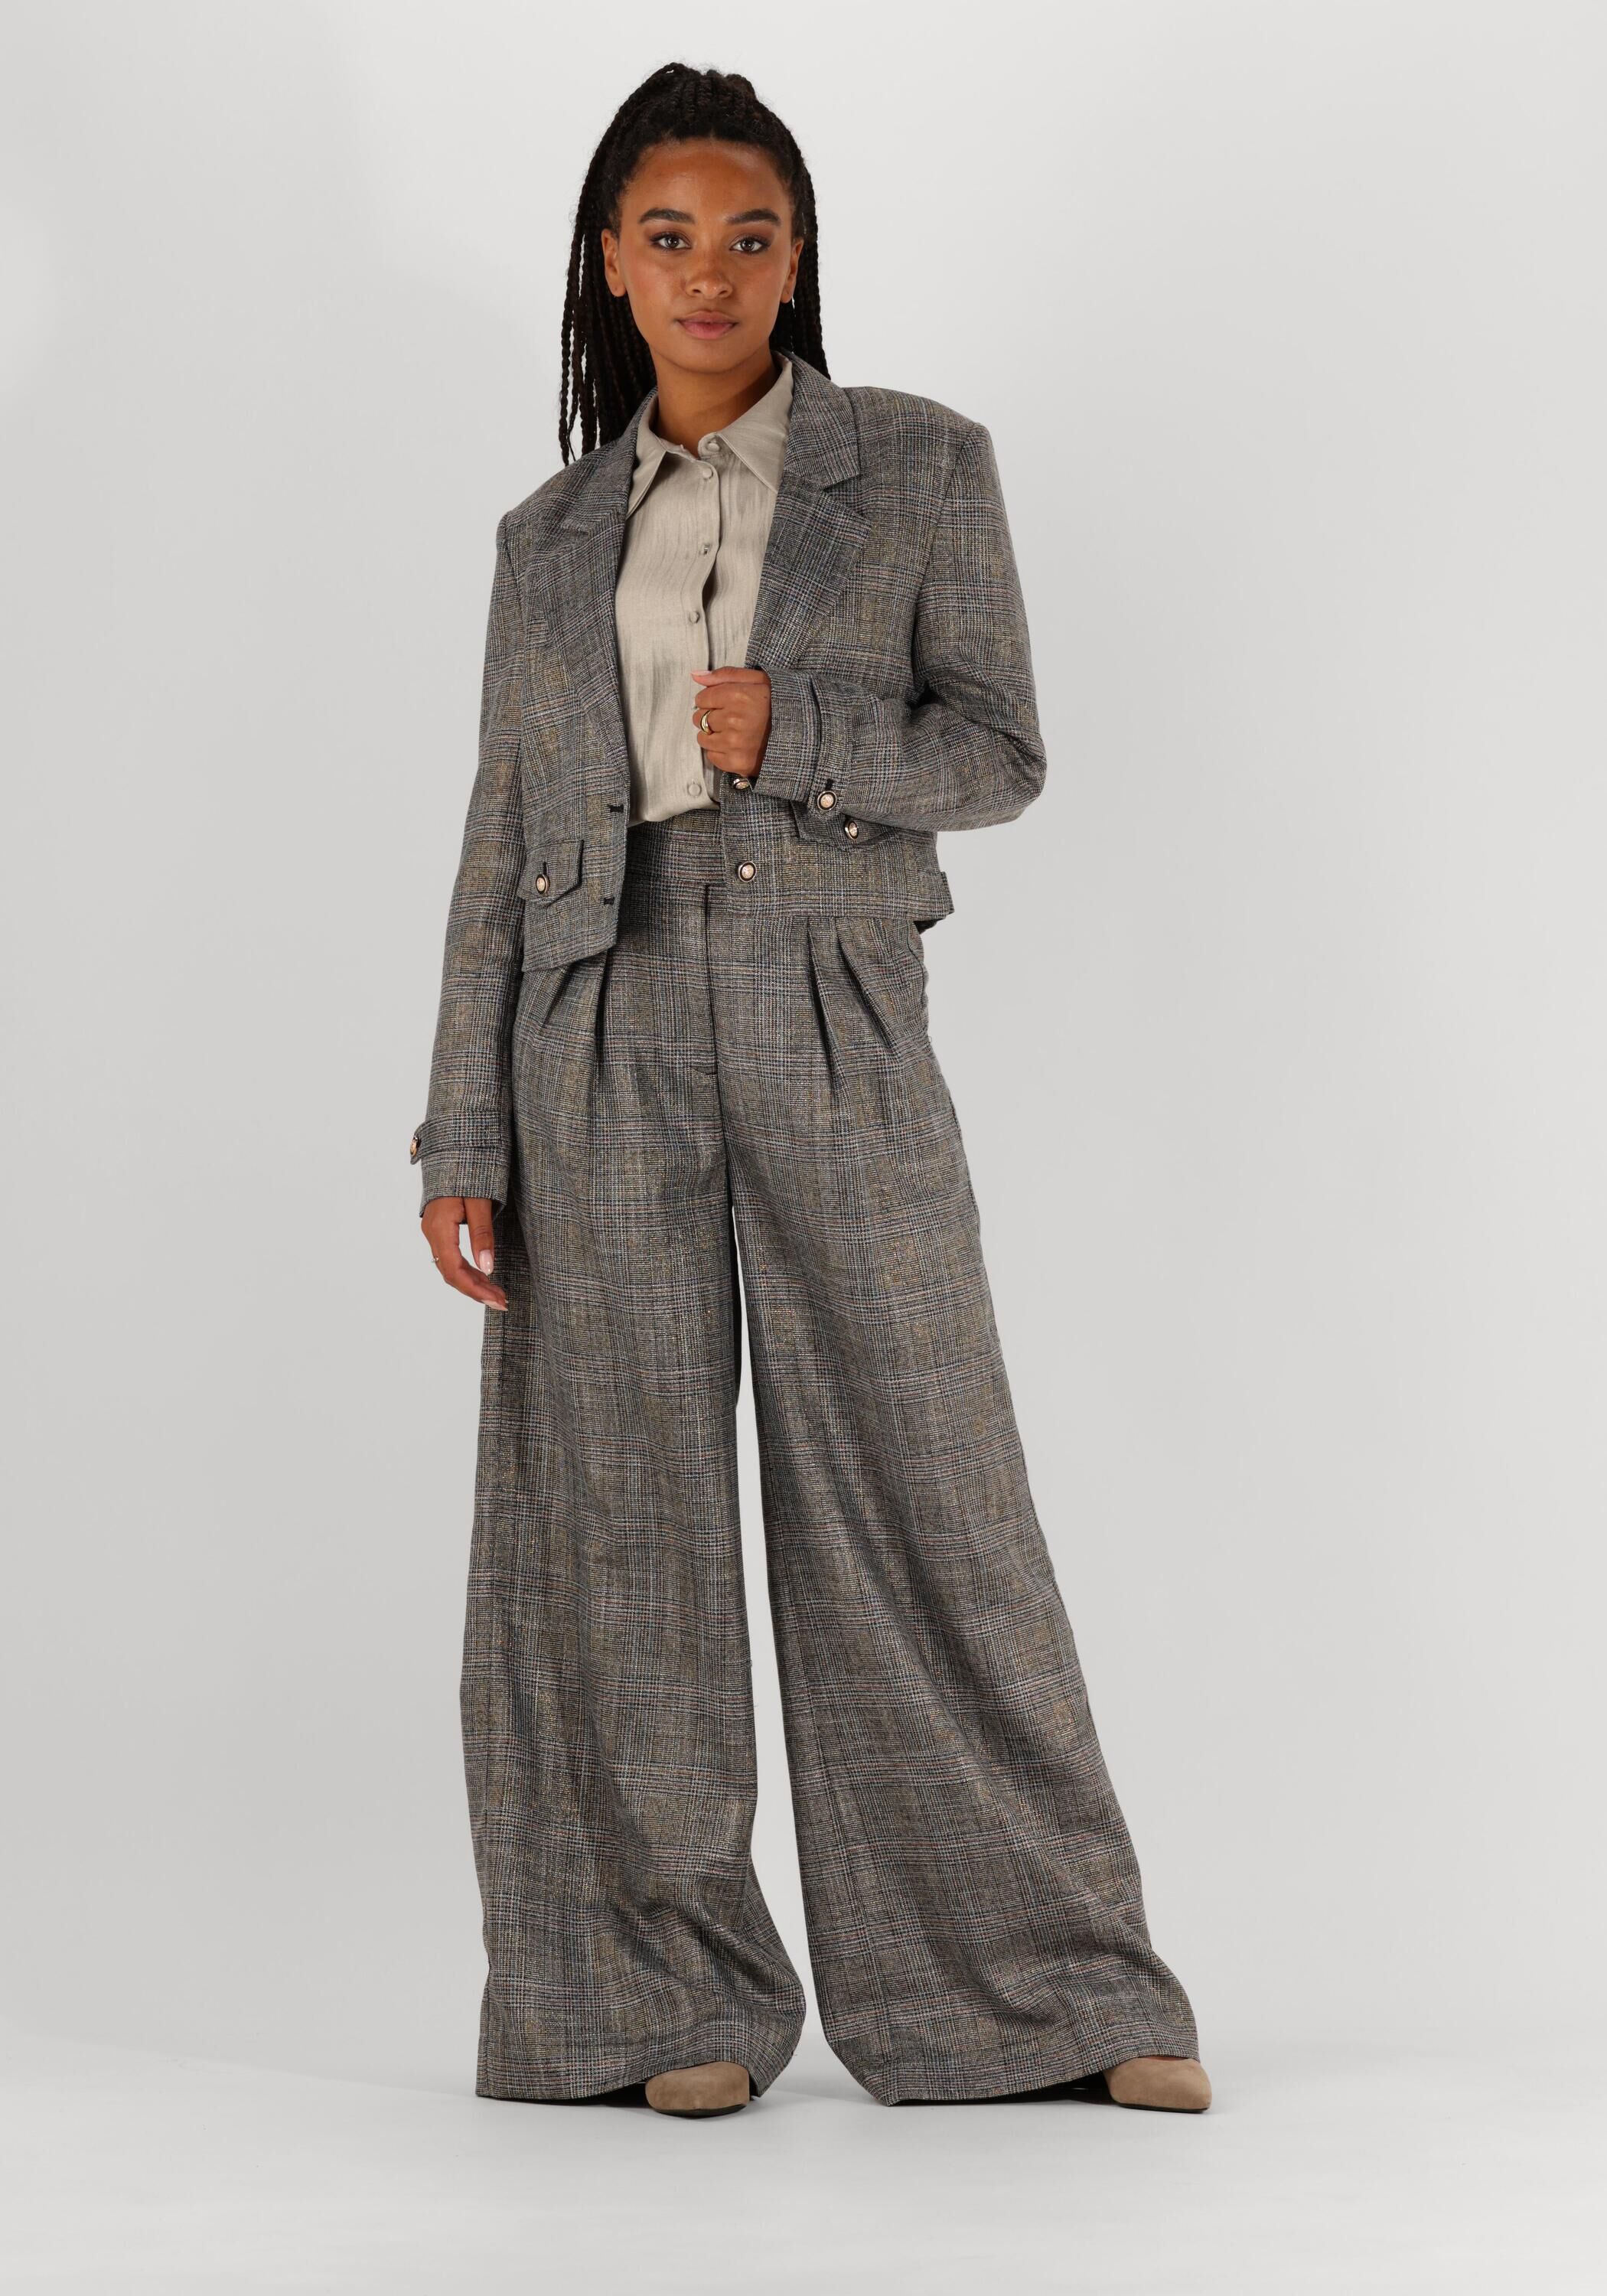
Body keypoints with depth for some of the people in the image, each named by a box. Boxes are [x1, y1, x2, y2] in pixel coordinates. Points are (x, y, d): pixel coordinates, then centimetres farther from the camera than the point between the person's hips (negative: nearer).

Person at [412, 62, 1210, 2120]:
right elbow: (503, 848, 10)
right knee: (626, 1510, 2)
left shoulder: (922, 468, 6)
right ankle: (674, 1997, 12)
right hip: (603, 1032, 2)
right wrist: (462, 1143, 3)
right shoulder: (553, 539, 12)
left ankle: (1050, 1984, 9)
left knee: (927, 1495, -1)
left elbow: (1001, 756, 3)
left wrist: (792, 737, -15)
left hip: (837, 1025, -2)